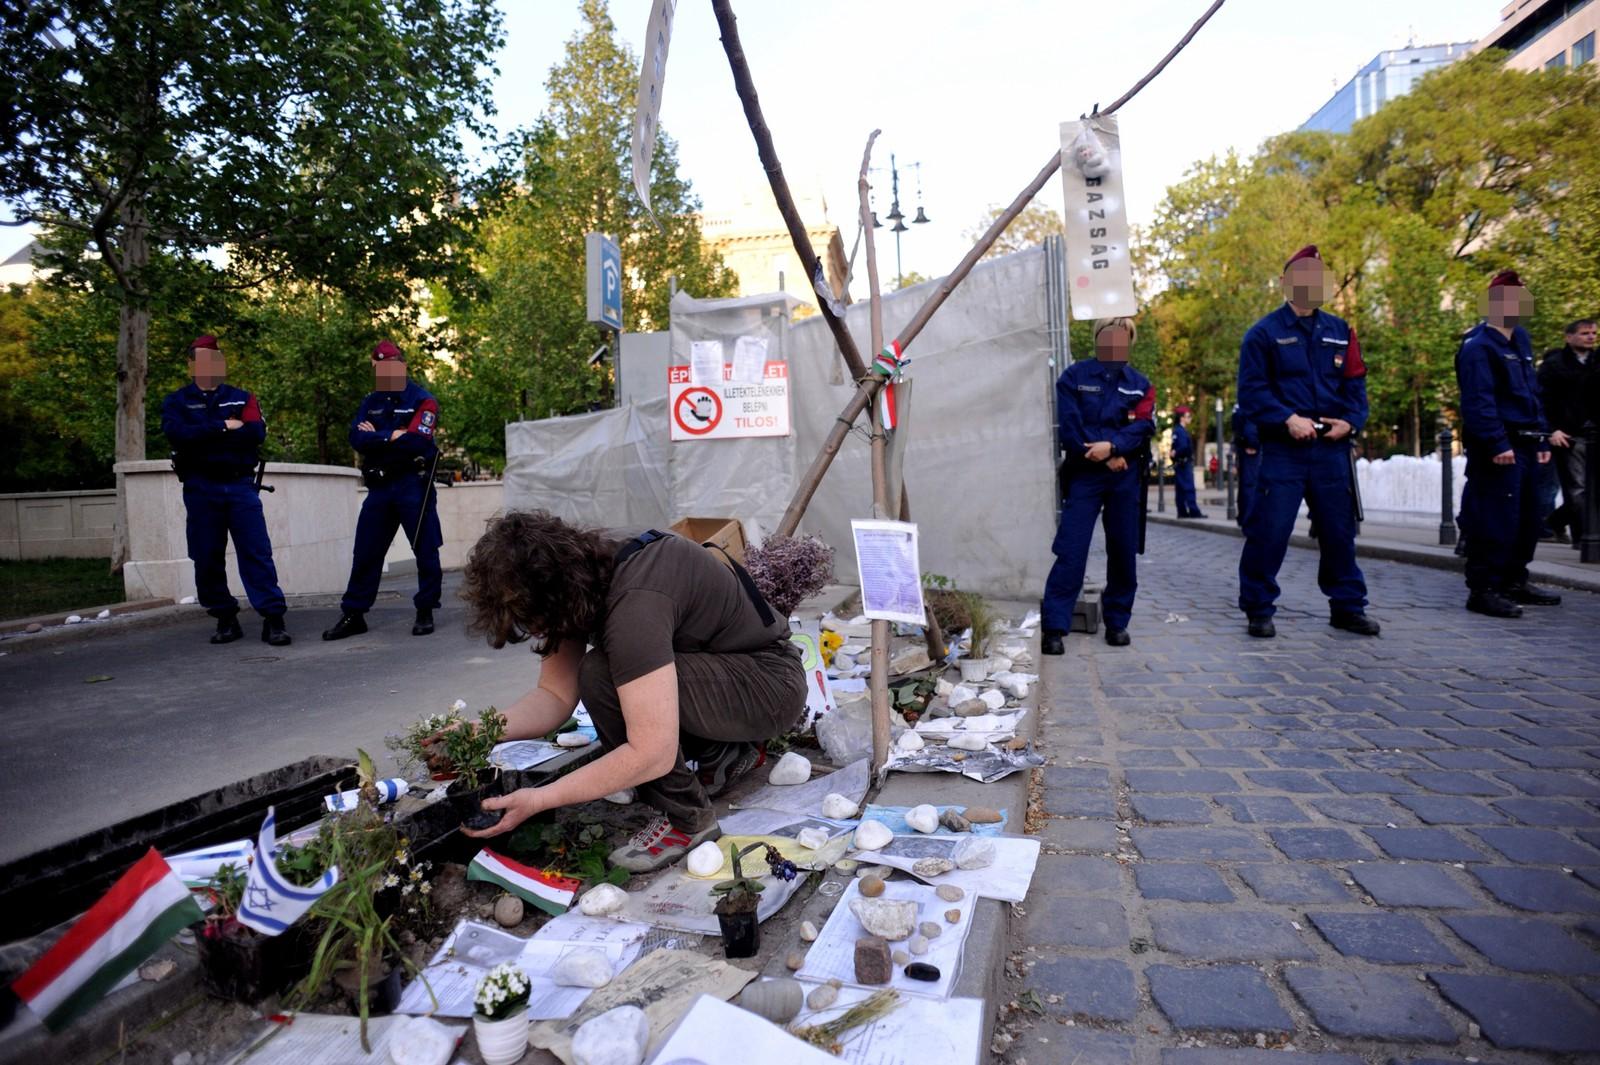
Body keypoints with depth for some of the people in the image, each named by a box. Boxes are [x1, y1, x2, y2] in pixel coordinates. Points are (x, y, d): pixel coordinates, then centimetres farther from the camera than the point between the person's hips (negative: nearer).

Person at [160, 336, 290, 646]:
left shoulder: (241, 398, 11)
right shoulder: (176, 402, 8)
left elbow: (256, 432, -8)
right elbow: (179, 434, -13)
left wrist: (203, 437, -9)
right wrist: (224, 427, -13)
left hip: (241, 485, -1)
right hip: (201, 489, 1)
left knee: (257, 551, -7)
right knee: (207, 558, 4)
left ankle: (273, 618, -6)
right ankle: (225, 620, 16)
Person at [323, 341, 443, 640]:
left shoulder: (423, 401, -3)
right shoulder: (371, 402, 13)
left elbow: (415, 443, -17)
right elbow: (356, 438, -1)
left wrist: (376, 436, -7)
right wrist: (392, 436, -13)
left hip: (413, 485, -5)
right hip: (378, 486, 5)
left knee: (425, 551, 0)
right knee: (365, 553, 7)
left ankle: (425, 612, 12)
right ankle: (353, 614, 16)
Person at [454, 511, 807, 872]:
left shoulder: (634, 602, -32)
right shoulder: (577, 572, -4)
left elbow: (653, 754, -33)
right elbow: (556, 695, -2)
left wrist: (538, 800, -28)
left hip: (772, 683, -9)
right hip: (721, 667, 10)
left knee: (601, 676, -25)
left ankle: (687, 818, -8)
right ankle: (728, 751, 20)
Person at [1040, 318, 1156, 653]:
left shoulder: (1140, 384, 12)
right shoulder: (1074, 376, 4)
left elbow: (1144, 425, -2)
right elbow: (1069, 427, -5)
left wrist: (1113, 446, -19)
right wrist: (1104, 458, -10)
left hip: (1125, 477, 3)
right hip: (1084, 473, -3)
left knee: (1123, 551, 6)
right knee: (1071, 552, -9)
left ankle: (1117, 622, 19)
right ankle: (1054, 626, -8)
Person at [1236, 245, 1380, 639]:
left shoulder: (1339, 331, 13)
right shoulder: (1264, 333, -1)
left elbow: (1355, 384, 13)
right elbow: (1252, 392, -6)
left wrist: (1350, 420, -5)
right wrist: (1288, 419, -18)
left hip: (1332, 448, 5)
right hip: (1283, 449, -5)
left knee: (1339, 529, 11)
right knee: (1269, 531, -5)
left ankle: (1347, 606, 24)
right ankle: (1258, 609, 7)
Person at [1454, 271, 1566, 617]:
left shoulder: (1520, 339, 17)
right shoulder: (1478, 346, -12)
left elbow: (1530, 392, 22)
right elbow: (1478, 401, -20)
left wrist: (1542, 436, 18)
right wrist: (1497, 444, -24)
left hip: (1523, 444, 10)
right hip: (1497, 448, -10)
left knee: (1526, 517, 15)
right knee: (1496, 519, -9)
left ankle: (1514, 582, 28)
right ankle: (1483, 589, -1)